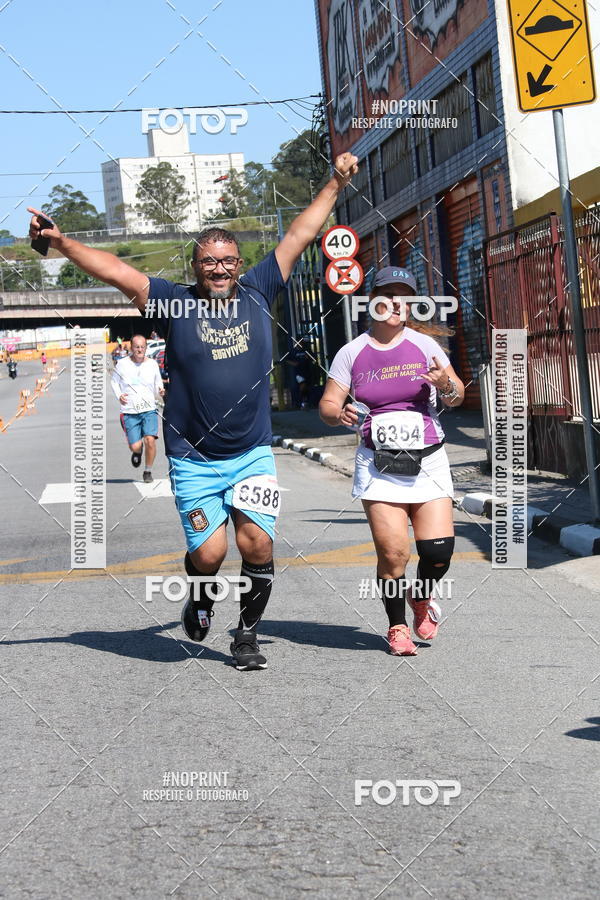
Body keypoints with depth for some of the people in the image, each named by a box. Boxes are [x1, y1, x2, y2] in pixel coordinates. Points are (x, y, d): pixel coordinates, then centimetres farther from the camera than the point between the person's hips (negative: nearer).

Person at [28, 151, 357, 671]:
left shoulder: (258, 292, 5)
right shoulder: (174, 302, -1)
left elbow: (300, 235, 10)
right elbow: (115, 270, -5)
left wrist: (335, 184, 11)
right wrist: (61, 243, -14)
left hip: (253, 453, 2)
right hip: (194, 459, -2)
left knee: (257, 545, -8)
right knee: (209, 553, -6)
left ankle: (247, 635, 13)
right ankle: (201, 599, 30)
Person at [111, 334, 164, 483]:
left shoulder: (152, 364, 5)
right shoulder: (122, 364, 1)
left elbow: (158, 383, 18)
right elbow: (114, 381, 13)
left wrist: (160, 390, -5)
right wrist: (119, 395, -4)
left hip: (149, 410, 1)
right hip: (129, 412, -1)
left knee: (150, 440, -18)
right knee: (135, 446, -8)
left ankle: (148, 471, 3)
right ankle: (137, 451, 33)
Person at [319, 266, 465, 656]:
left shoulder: (424, 345, 5)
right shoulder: (353, 353, 4)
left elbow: (458, 396, 5)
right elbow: (327, 404, 4)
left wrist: (446, 385, -18)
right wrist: (340, 414, -19)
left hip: (428, 462, 1)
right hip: (379, 466, -1)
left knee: (439, 550, -8)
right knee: (392, 552, -11)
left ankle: (421, 598, 25)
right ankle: (397, 626, 12)